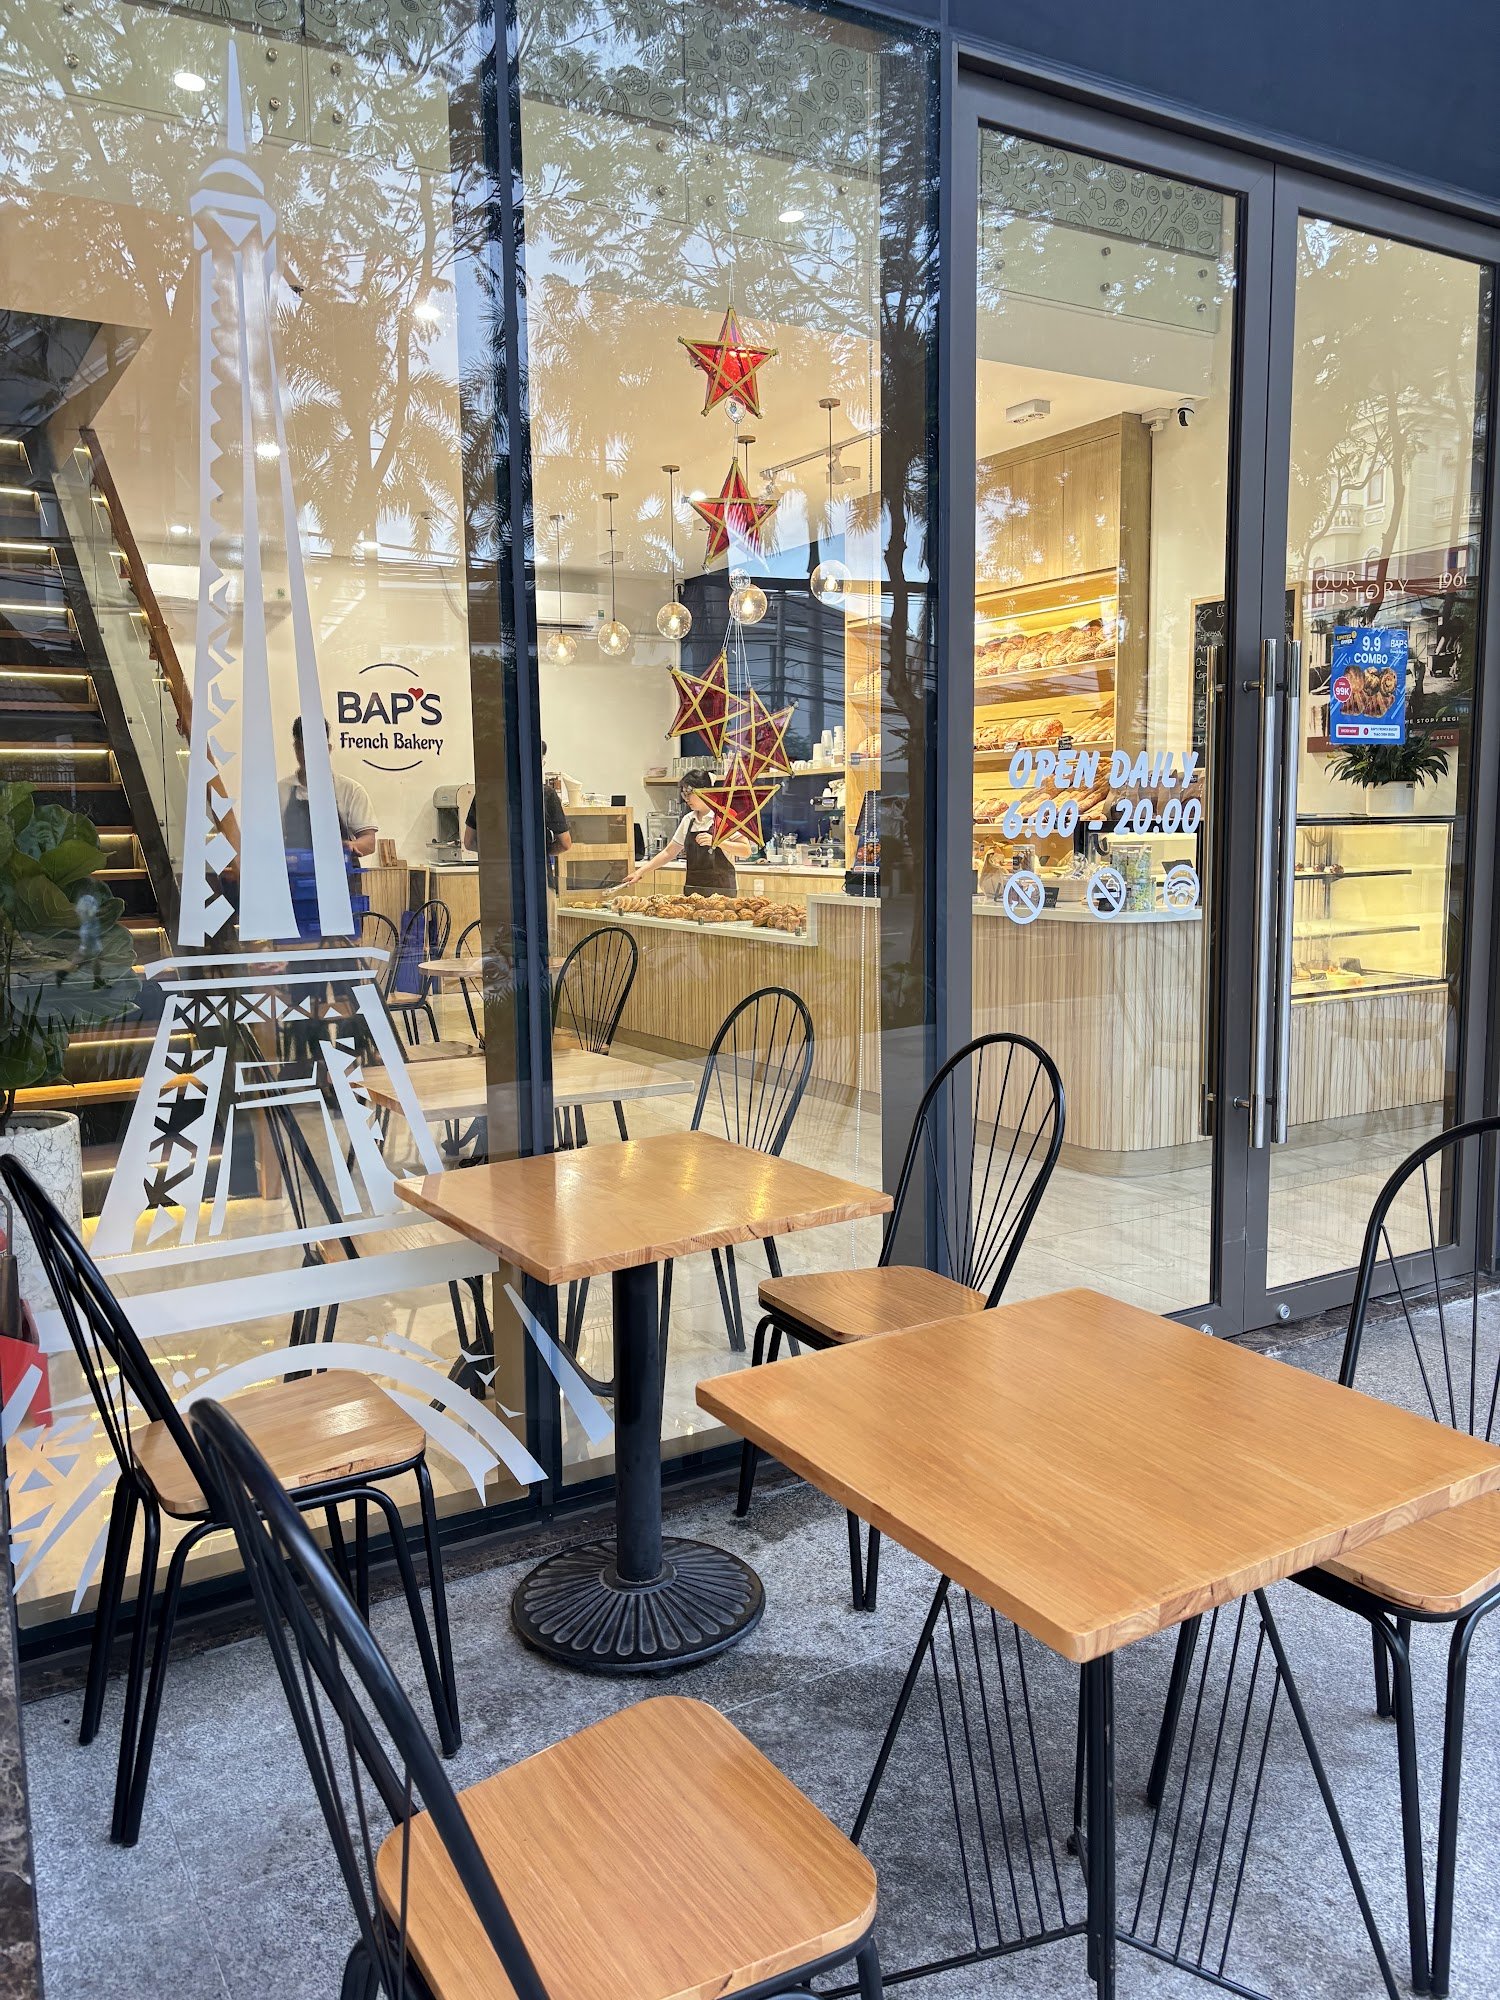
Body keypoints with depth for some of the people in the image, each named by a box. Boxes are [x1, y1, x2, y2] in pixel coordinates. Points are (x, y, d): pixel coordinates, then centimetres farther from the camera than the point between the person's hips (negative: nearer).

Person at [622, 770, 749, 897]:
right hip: (692, 889, 5)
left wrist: (716, 841, -20)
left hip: (720, 890, -5)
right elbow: (668, 853, 17)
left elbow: (746, 850, -10)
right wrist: (640, 872, 11)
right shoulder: (688, 820, 12)